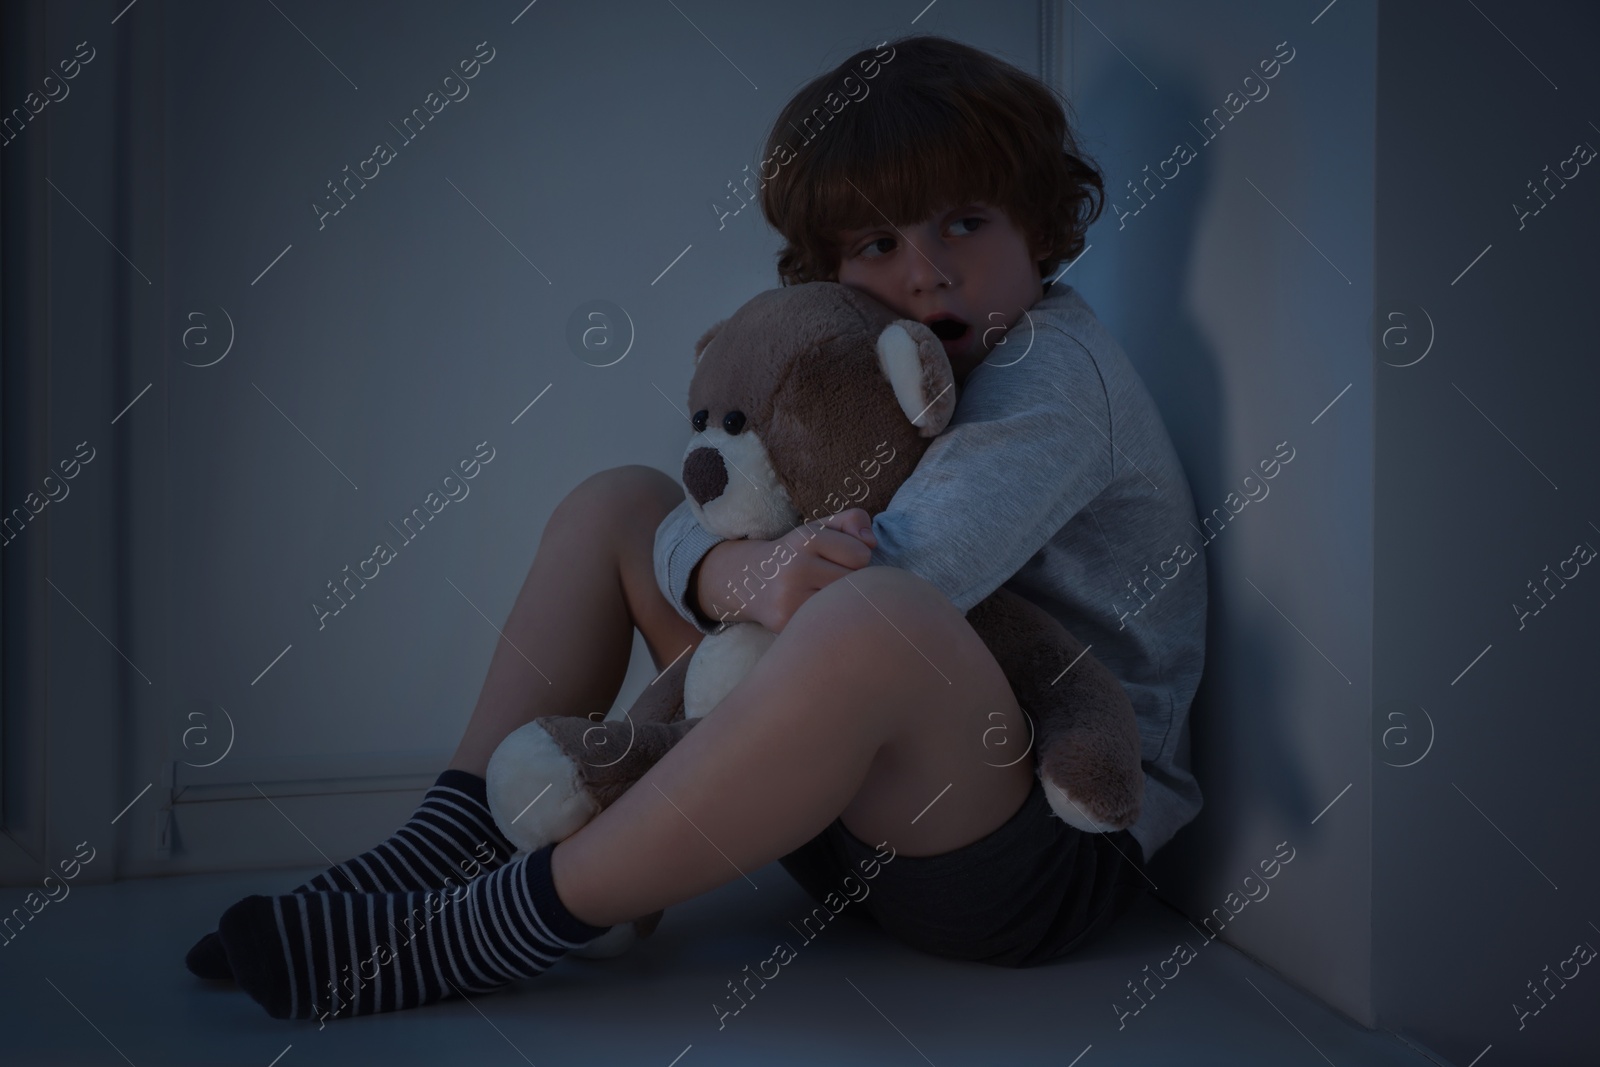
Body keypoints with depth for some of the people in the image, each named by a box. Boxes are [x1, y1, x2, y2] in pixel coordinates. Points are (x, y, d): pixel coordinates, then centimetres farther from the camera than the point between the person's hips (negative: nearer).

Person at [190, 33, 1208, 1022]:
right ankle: (450, 848, -3)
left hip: (1048, 848, -7)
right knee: (617, 502, 8)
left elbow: (898, 571, -31)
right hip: (860, 811, 8)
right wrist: (740, 570, -26)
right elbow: (686, 528, -4)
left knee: (870, 617, -42)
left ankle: (486, 934, -27)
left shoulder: (1055, 369, -13)